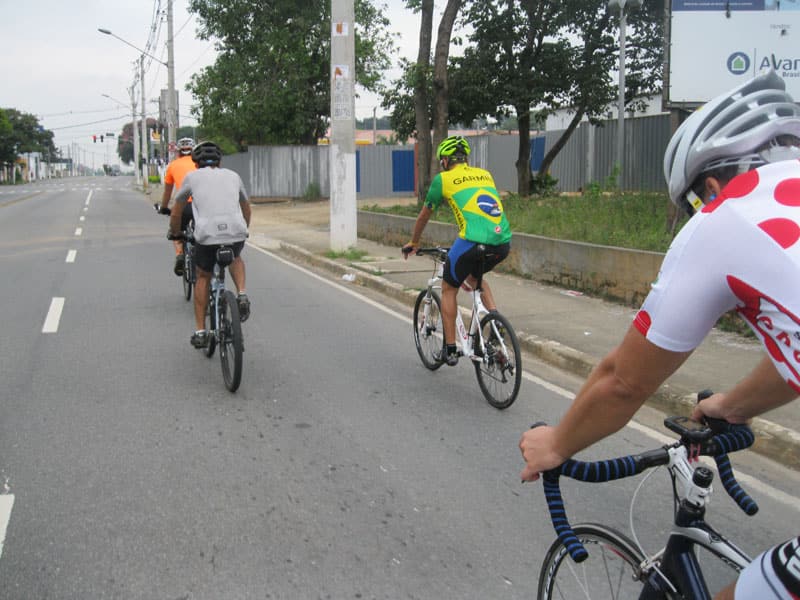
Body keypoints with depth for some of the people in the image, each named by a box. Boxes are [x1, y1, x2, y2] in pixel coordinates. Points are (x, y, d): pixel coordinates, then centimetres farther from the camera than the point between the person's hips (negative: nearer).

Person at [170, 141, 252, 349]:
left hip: (207, 235, -1)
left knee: (203, 278, 23)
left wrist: (175, 233, 45)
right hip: (236, 233, 1)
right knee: (235, 259, 35)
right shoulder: (233, 175, 23)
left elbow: (176, 213, 26)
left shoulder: (192, 177, 17)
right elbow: (246, 209, 36)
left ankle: (200, 332, 22)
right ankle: (242, 295, 10)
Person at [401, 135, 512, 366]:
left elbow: (424, 215, 22)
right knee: (473, 276, 34)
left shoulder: (443, 179, 10)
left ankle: (450, 350, 17)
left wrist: (413, 243, 38)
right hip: (503, 243, 5)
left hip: (473, 242, -5)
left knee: (448, 289, 17)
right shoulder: (485, 174, 24)